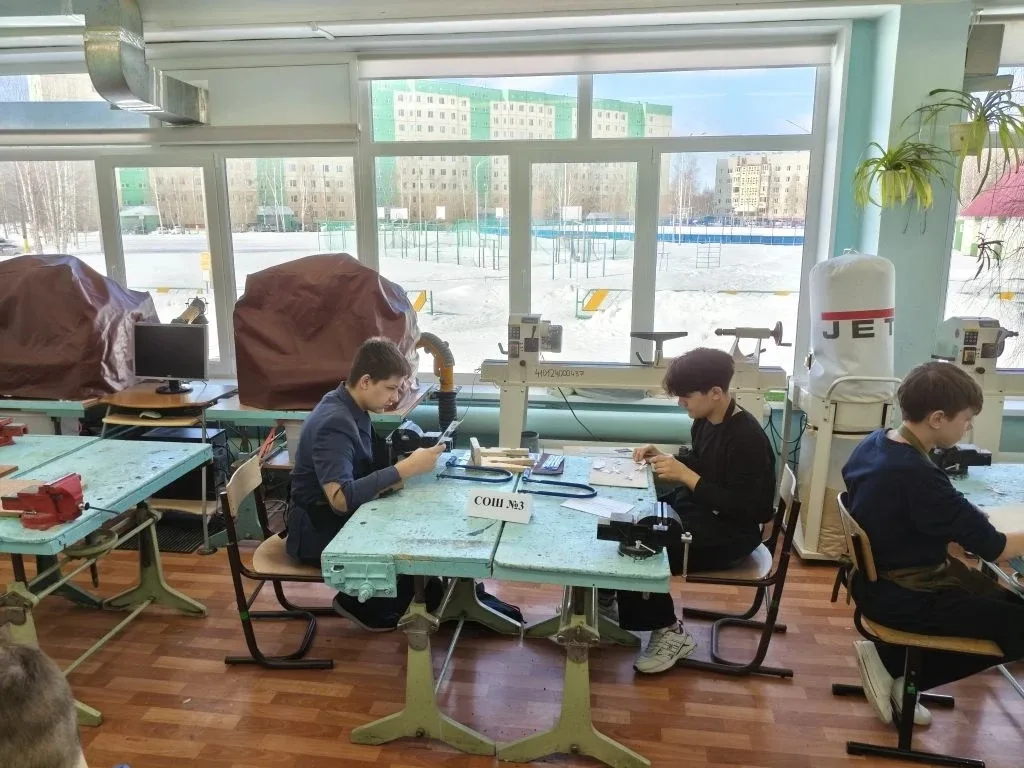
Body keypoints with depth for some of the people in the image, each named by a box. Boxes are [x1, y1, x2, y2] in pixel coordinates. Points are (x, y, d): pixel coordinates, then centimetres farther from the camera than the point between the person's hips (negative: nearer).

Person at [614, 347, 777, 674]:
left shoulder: (747, 438, -26)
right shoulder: (706, 420, 0)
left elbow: (744, 508, -27)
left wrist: (684, 475, -28)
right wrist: (663, 456, 0)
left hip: (730, 531, -9)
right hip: (693, 509, 9)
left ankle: (669, 632, -2)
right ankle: (607, 599, 19)